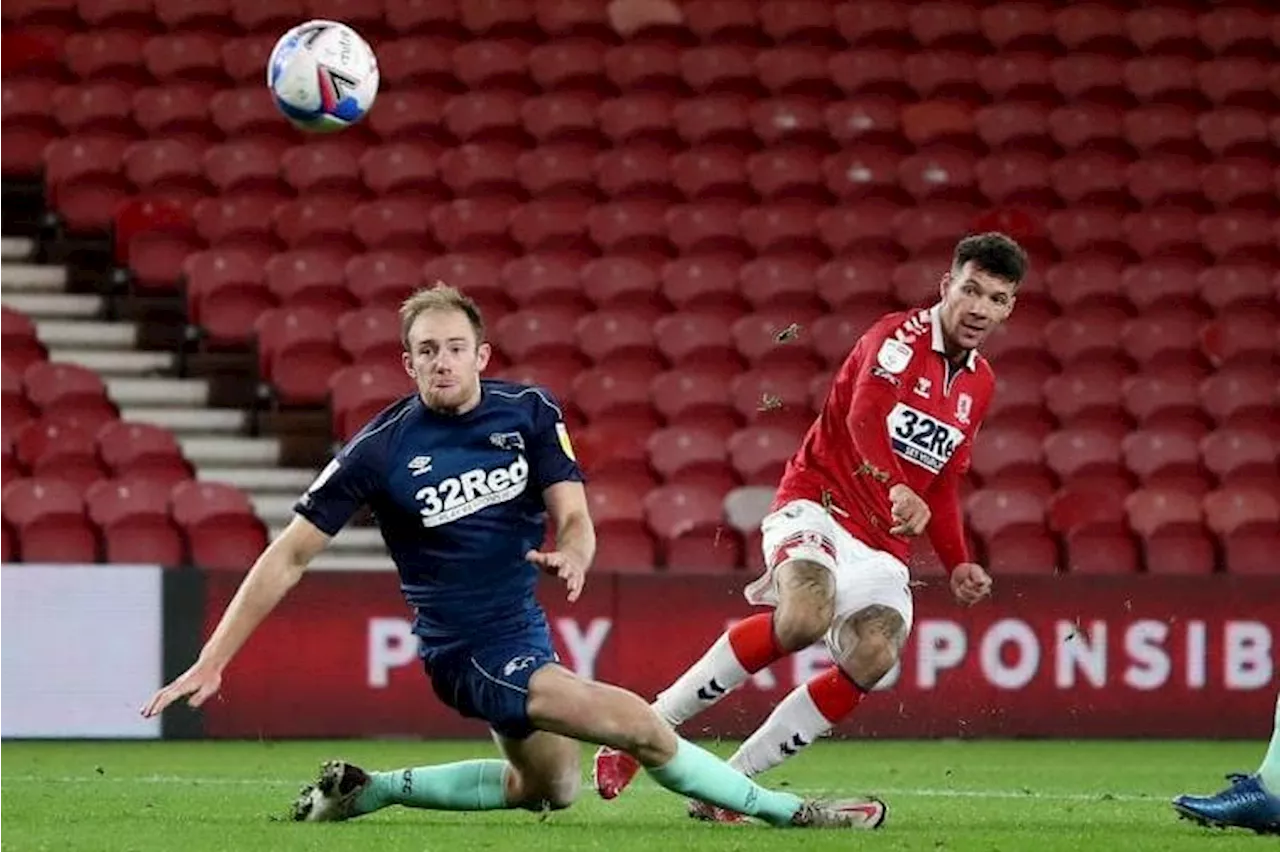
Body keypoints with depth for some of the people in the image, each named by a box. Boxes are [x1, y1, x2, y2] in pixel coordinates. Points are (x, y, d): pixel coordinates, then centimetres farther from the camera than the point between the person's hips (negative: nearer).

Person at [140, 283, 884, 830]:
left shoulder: (530, 413, -6)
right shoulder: (382, 451, -17)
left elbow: (573, 513, -8)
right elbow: (291, 556, -13)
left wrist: (575, 555, -35)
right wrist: (213, 661, -18)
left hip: (527, 629, 7)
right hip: (474, 651, -7)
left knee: (550, 789, 26)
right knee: (641, 728, -20)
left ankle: (367, 789, 26)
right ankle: (787, 811, -4)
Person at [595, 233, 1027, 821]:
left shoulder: (979, 384, 16)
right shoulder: (899, 337, -7)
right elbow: (864, 416, -28)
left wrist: (957, 564, 14)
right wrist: (899, 489, -44)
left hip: (882, 544, 6)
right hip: (818, 502, -6)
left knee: (873, 658, -22)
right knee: (805, 617, -36)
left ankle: (730, 781, -13)